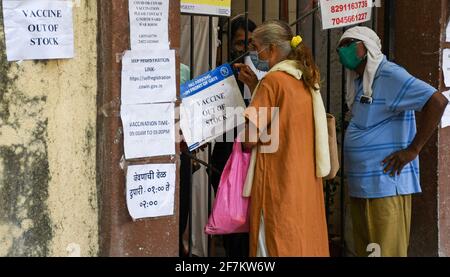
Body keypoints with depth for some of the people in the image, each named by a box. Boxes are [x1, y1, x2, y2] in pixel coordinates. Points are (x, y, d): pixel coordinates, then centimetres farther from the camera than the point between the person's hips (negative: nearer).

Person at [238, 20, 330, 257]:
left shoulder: (274, 79, -12)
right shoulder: (307, 79, 10)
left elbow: (250, 138, -15)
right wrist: (254, 83, 19)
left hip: (280, 183, -7)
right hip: (307, 180, 8)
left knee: (279, 247, -2)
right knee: (306, 242, 11)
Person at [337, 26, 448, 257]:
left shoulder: (389, 75, -11)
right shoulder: (360, 83, 17)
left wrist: (413, 150, -18)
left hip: (385, 185, -9)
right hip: (360, 186, 9)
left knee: (387, 252, -7)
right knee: (365, 251, 11)